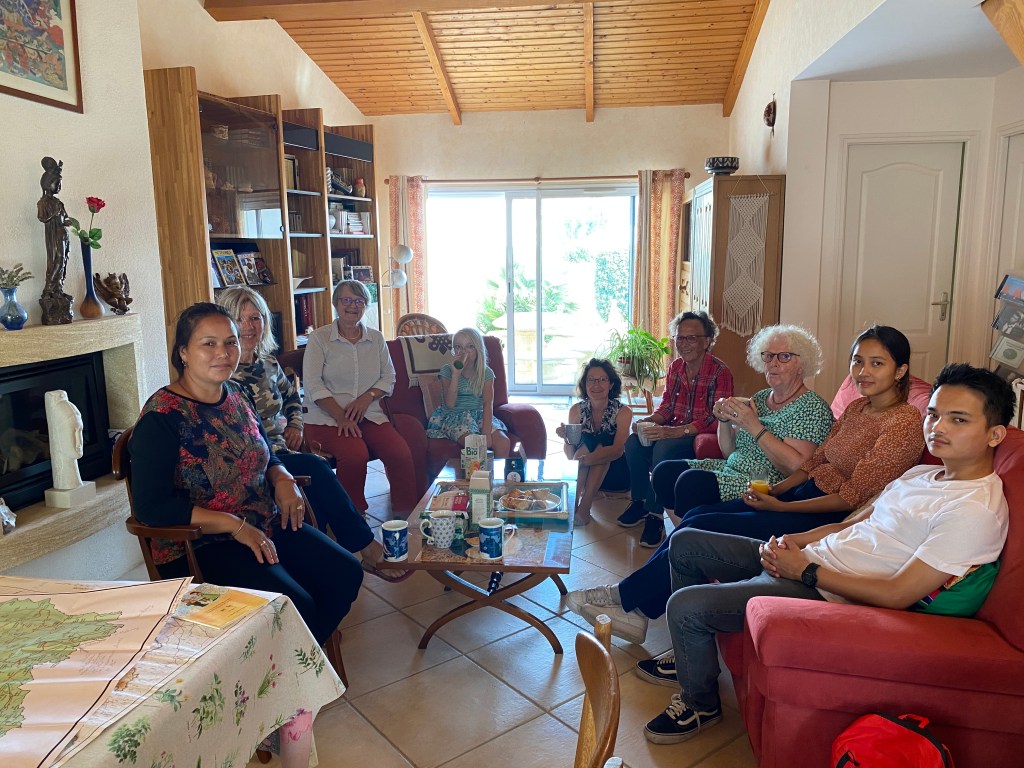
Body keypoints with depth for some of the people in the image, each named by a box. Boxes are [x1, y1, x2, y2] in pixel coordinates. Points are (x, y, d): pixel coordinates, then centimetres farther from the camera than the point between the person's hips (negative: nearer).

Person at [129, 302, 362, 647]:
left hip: (266, 526, 7)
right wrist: (234, 525, -22)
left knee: (345, 574, -8)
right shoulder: (161, 416, -14)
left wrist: (282, 479, -2)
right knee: (295, 606, -25)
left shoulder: (236, 395, 9)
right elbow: (152, 507, -19)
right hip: (198, 547, -7)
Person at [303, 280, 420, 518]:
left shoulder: (376, 338, 13)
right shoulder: (319, 338, 1)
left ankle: (405, 515, -6)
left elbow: (389, 377, 13)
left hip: (369, 415, 4)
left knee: (402, 454, -23)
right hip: (326, 418, -3)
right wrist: (341, 417, -16)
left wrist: (367, 397, -8)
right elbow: (313, 385, -6)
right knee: (355, 454, -33)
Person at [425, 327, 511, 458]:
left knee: (503, 443, -23)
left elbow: (488, 404, -5)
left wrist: (486, 431, -20)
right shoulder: (447, 370, -1)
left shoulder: (486, 373, 5)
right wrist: (456, 374, -18)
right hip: (454, 417, -2)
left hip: (479, 416, 3)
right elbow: (449, 404, -10)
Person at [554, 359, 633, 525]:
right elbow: (571, 456, -5)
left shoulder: (623, 412, -12)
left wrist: (585, 459, -42)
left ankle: (584, 508, -36)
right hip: (582, 474, 2)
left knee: (601, 445, -29)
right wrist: (567, 440, -28)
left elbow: (617, 450, -27)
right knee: (586, 444, -26)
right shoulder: (577, 410, -4)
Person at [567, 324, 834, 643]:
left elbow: (796, 466, -17)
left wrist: (755, 426, -17)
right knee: (665, 471, -14)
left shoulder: (814, 409, -4)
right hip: (732, 473, 9)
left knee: (692, 483, -29)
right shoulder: (759, 398, 19)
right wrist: (725, 420, 0)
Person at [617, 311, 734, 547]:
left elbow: (717, 419, -22)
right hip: (675, 431, 7)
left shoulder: (720, 372, -16)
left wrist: (675, 432, -32)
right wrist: (649, 421, -10)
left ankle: (655, 516, -23)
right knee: (633, 442, -16)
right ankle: (639, 502, -1)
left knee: (663, 449, -33)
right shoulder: (674, 367, 7)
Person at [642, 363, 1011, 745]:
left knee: (685, 606, -18)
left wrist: (806, 570, -18)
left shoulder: (976, 510, -19)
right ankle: (691, 657, 29)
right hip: (804, 560, 10)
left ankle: (700, 705, 12)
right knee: (685, 542, 12)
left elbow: (897, 595, -22)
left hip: (826, 594, -9)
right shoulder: (922, 474, 9)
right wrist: (792, 541, -4)